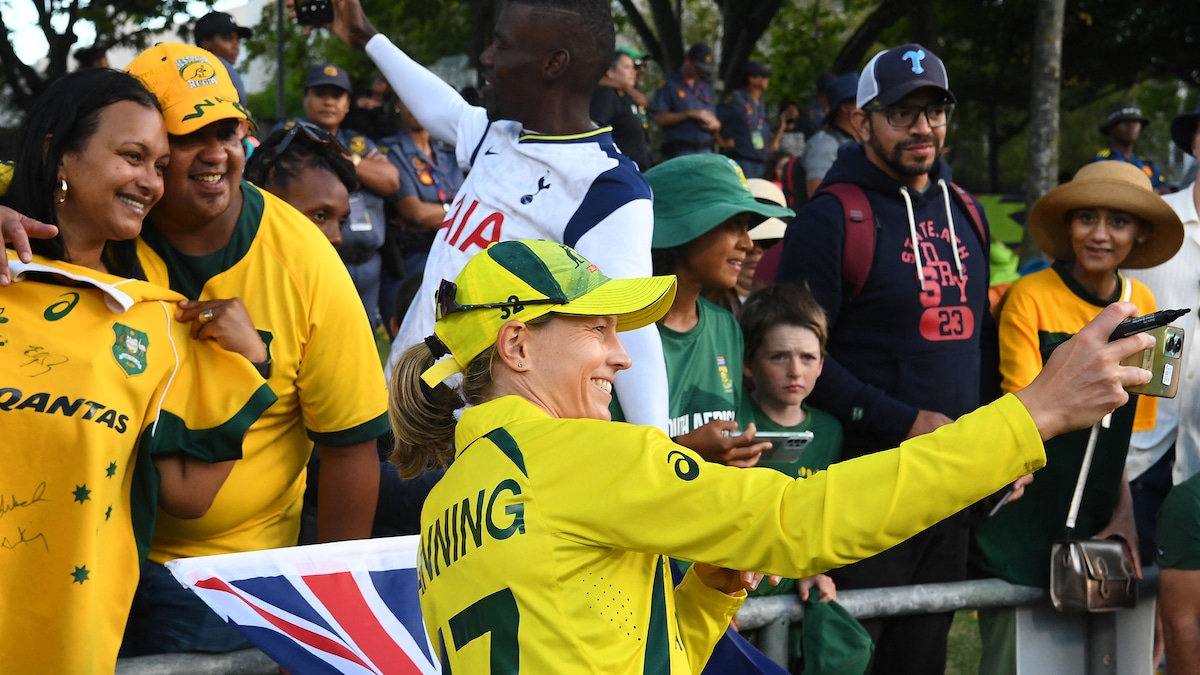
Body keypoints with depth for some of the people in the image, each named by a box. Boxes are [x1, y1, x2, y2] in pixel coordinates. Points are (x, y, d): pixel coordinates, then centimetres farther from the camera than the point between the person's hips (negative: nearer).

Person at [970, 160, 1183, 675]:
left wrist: (1124, 511, -3)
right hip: (1024, 515, -4)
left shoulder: (1141, 305, 6)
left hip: (1096, 518, 4)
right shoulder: (1030, 297, -9)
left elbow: (1133, 428, 8)